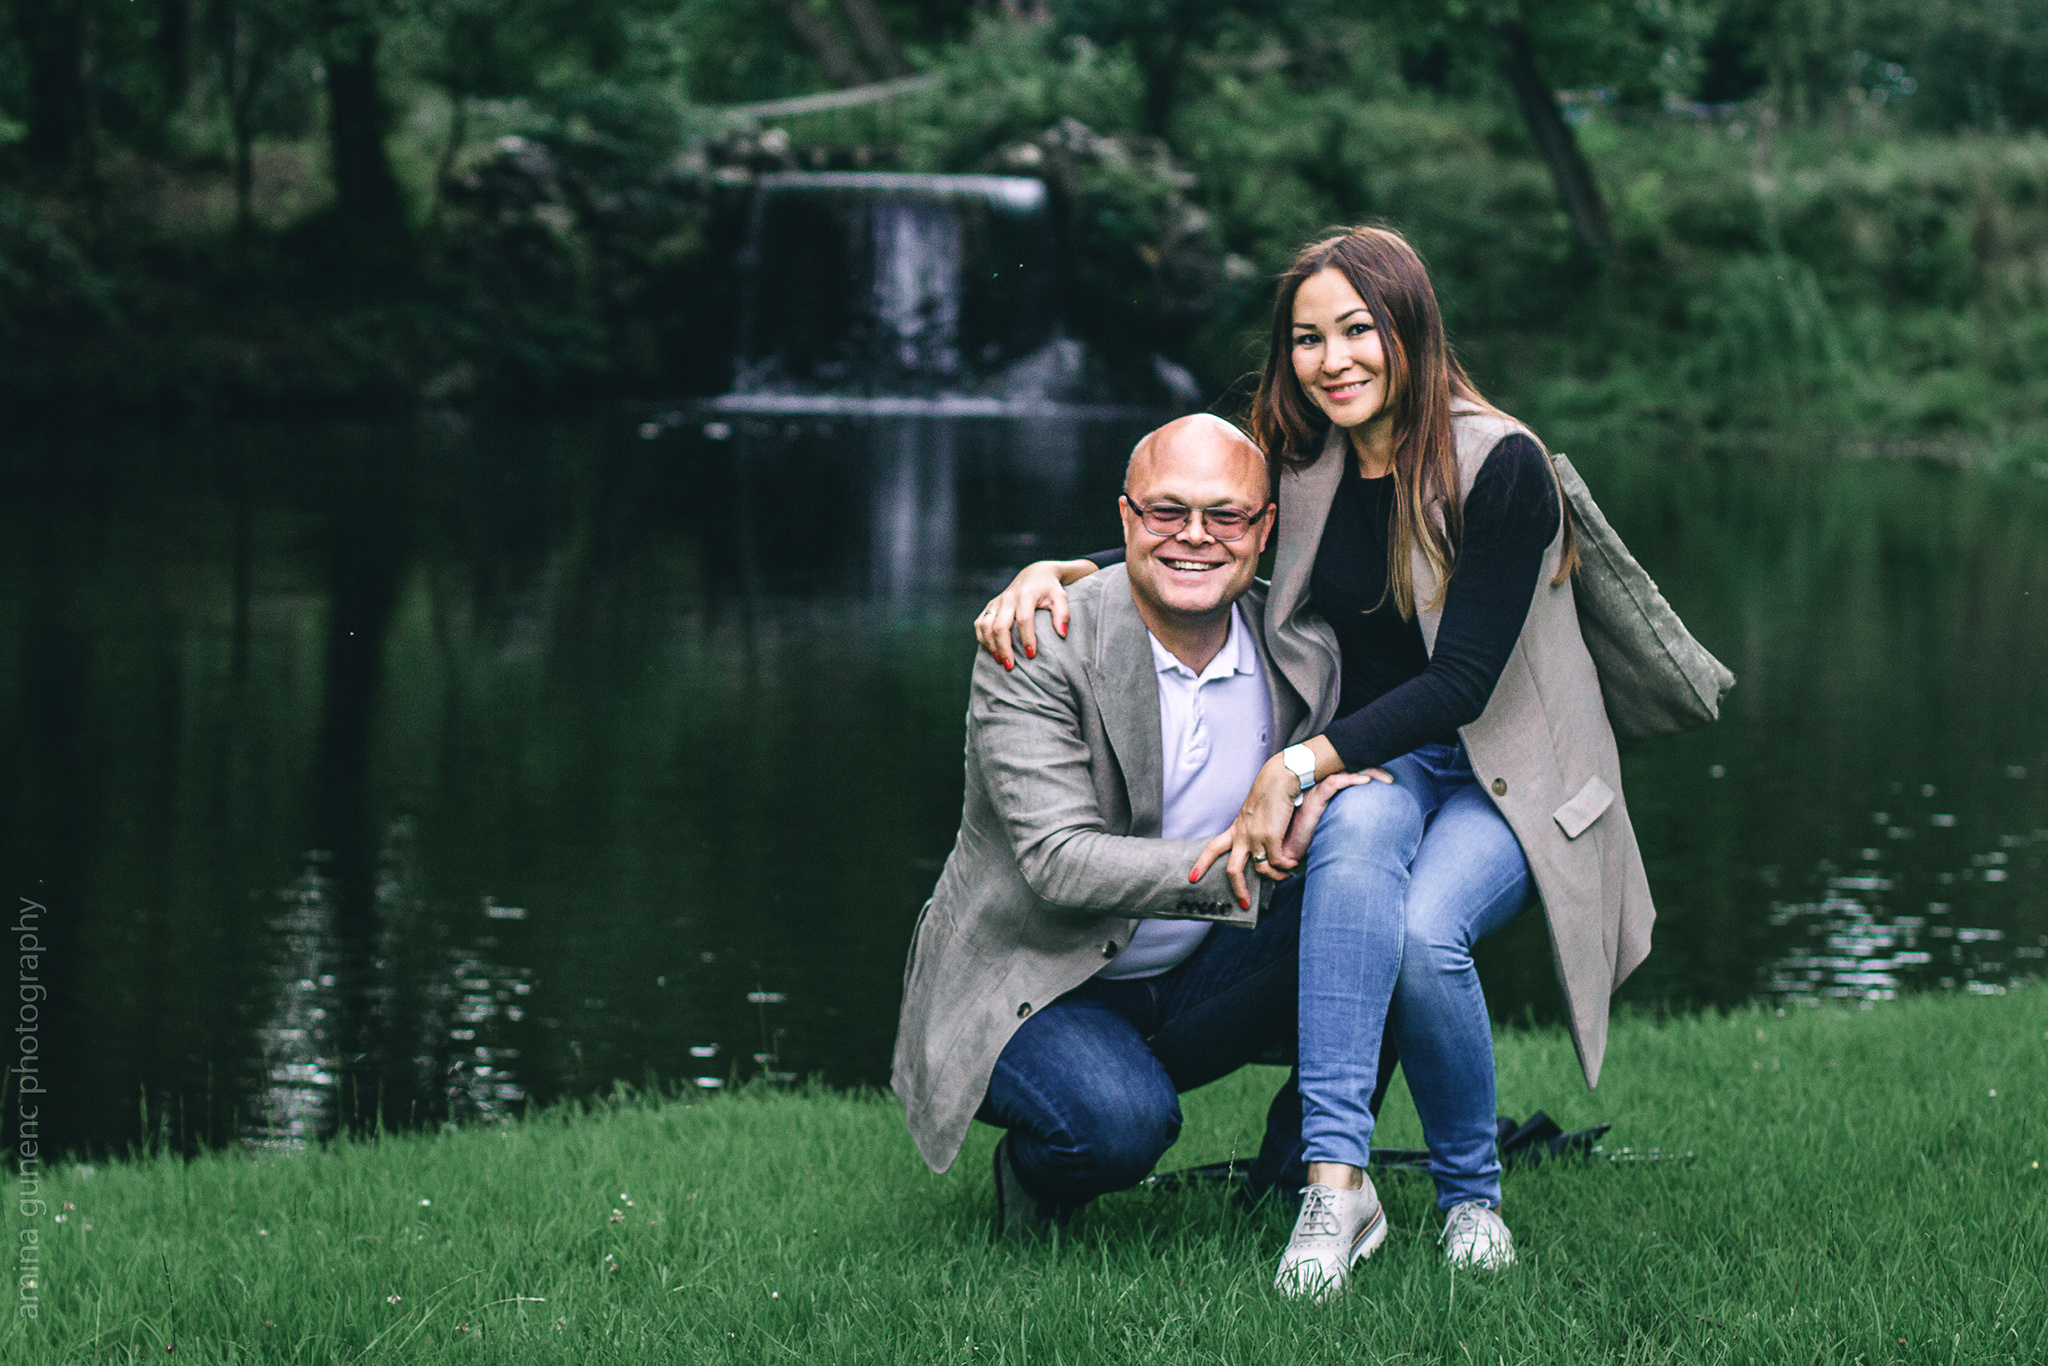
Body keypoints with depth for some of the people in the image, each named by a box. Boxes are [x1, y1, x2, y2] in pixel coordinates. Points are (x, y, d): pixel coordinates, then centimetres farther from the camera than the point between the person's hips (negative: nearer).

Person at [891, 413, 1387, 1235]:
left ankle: (1293, 1175, 3)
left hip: (1191, 979, 5)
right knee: (1120, 1121, -35)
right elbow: (1060, 866, -27)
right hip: (1032, 984, -5)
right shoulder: (1035, 653, -19)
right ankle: (1034, 1173, 2)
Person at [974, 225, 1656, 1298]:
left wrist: (1295, 767, -26)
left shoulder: (1500, 466, -16)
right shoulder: (1304, 461, 0)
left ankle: (1472, 1196, -6)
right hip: (1375, 764, 3)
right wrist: (1055, 570, -6)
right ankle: (1334, 1179, -41)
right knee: (1360, 828, -35)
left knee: (1422, 934, -33)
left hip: (1508, 777, -3)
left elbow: (1462, 682, -20)